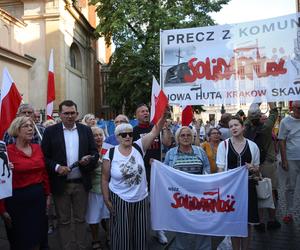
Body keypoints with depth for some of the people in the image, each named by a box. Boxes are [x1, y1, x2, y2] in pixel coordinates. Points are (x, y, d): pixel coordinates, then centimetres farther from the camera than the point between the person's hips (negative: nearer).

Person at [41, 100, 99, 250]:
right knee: (63, 220, 12)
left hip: (81, 183, 2)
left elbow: (95, 152, 5)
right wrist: (57, 167, -18)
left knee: (80, 219, 15)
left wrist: (88, 159, -16)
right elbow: (44, 156, -3)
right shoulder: (50, 131, -2)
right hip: (60, 183, -1)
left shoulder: (86, 130, 4)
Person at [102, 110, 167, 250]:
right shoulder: (110, 154, -8)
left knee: (140, 233, 15)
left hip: (141, 199, 2)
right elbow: (105, 179, -1)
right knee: (121, 235, 8)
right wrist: (107, 200, -2)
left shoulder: (139, 147, -4)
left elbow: (154, 132, -14)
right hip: (119, 200, -2)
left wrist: (163, 115, -27)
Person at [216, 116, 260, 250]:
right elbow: (220, 169, -2)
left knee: (247, 221, 9)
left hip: (247, 186, 1)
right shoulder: (223, 145, -2)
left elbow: (257, 169, 11)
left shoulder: (252, 146, 2)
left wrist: (252, 169, -11)